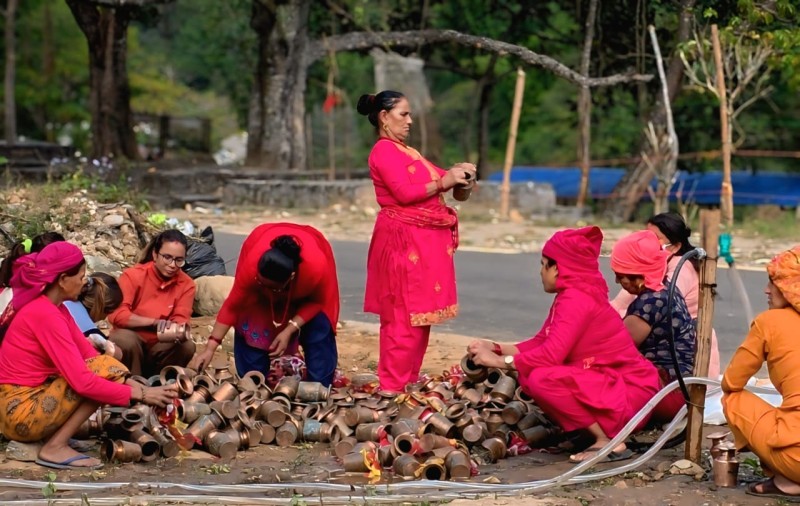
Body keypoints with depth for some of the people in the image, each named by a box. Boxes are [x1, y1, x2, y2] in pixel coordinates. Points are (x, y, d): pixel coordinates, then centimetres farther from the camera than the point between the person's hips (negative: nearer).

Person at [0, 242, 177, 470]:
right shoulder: (46, 314, -20)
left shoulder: (50, 307, 11)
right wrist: (140, 394, -18)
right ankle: (55, 447, -13)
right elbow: (82, 380, -24)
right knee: (107, 368, -15)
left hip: (32, 400, 10)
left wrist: (131, 383, -3)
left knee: (108, 368, 12)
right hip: (22, 411, -10)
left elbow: (88, 354, 9)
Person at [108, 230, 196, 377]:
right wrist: (155, 322, -35)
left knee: (187, 346, -25)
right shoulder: (133, 275, -14)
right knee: (126, 340, -35)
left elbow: (181, 321, -12)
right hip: (130, 342, -3)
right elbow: (116, 314, -23)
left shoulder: (186, 284, -5)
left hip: (159, 347, 3)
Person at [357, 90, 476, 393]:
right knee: (405, 316, -10)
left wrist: (452, 175, 1)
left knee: (418, 313, 12)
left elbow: (428, 180, 20)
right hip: (404, 241, -10)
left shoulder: (403, 151, 21)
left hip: (421, 241, 10)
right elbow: (405, 193, -20)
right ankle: (394, 386, -8)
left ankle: (408, 379, 18)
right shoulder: (384, 151, -10)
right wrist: (444, 182, -15)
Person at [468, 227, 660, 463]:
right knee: (528, 375, 4)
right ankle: (597, 429, 4)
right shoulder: (570, 295, 10)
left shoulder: (577, 299, -20)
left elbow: (552, 354, -27)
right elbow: (540, 342, 11)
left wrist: (500, 361, -17)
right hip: (604, 382, 10)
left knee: (542, 379, -27)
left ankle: (609, 442, -15)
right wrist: (495, 348, 2)